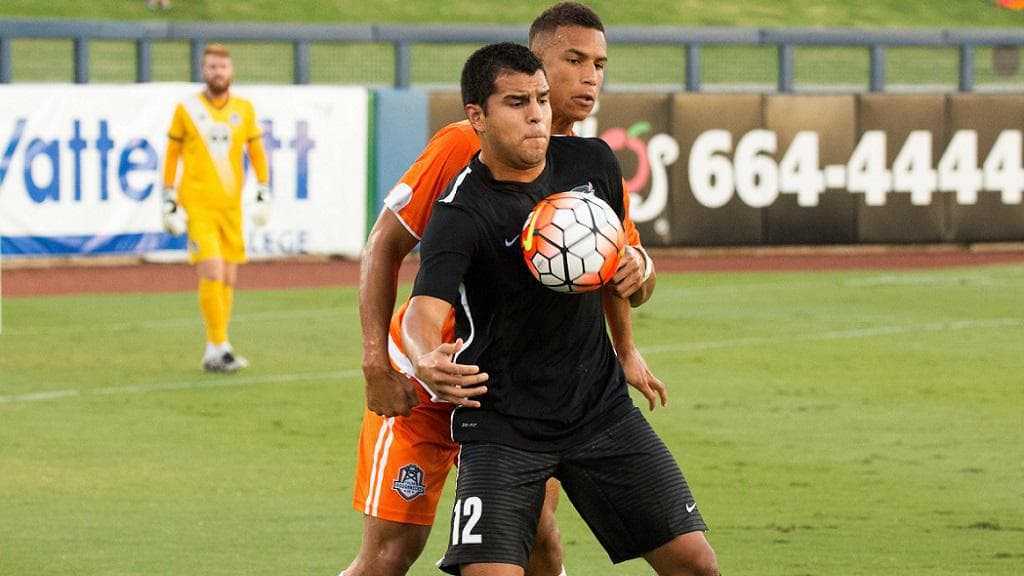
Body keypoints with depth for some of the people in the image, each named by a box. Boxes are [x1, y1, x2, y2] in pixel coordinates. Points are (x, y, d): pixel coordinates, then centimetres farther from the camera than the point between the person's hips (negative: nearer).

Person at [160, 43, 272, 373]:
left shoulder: (243, 109, 9)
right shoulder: (187, 109, 1)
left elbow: (256, 151, 15)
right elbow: (172, 155, 7)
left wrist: (264, 193, 6)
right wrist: (168, 199, 2)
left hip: (231, 206, 4)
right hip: (197, 205, -4)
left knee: (228, 280, 4)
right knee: (212, 273, -16)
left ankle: (214, 352, 13)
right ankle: (219, 347, -11)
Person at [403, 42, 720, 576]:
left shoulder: (592, 164, 0)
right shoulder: (460, 213, -18)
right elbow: (424, 310, -34)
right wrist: (428, 360, -56)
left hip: (600, 406, 5)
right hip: (502, 425, -5)